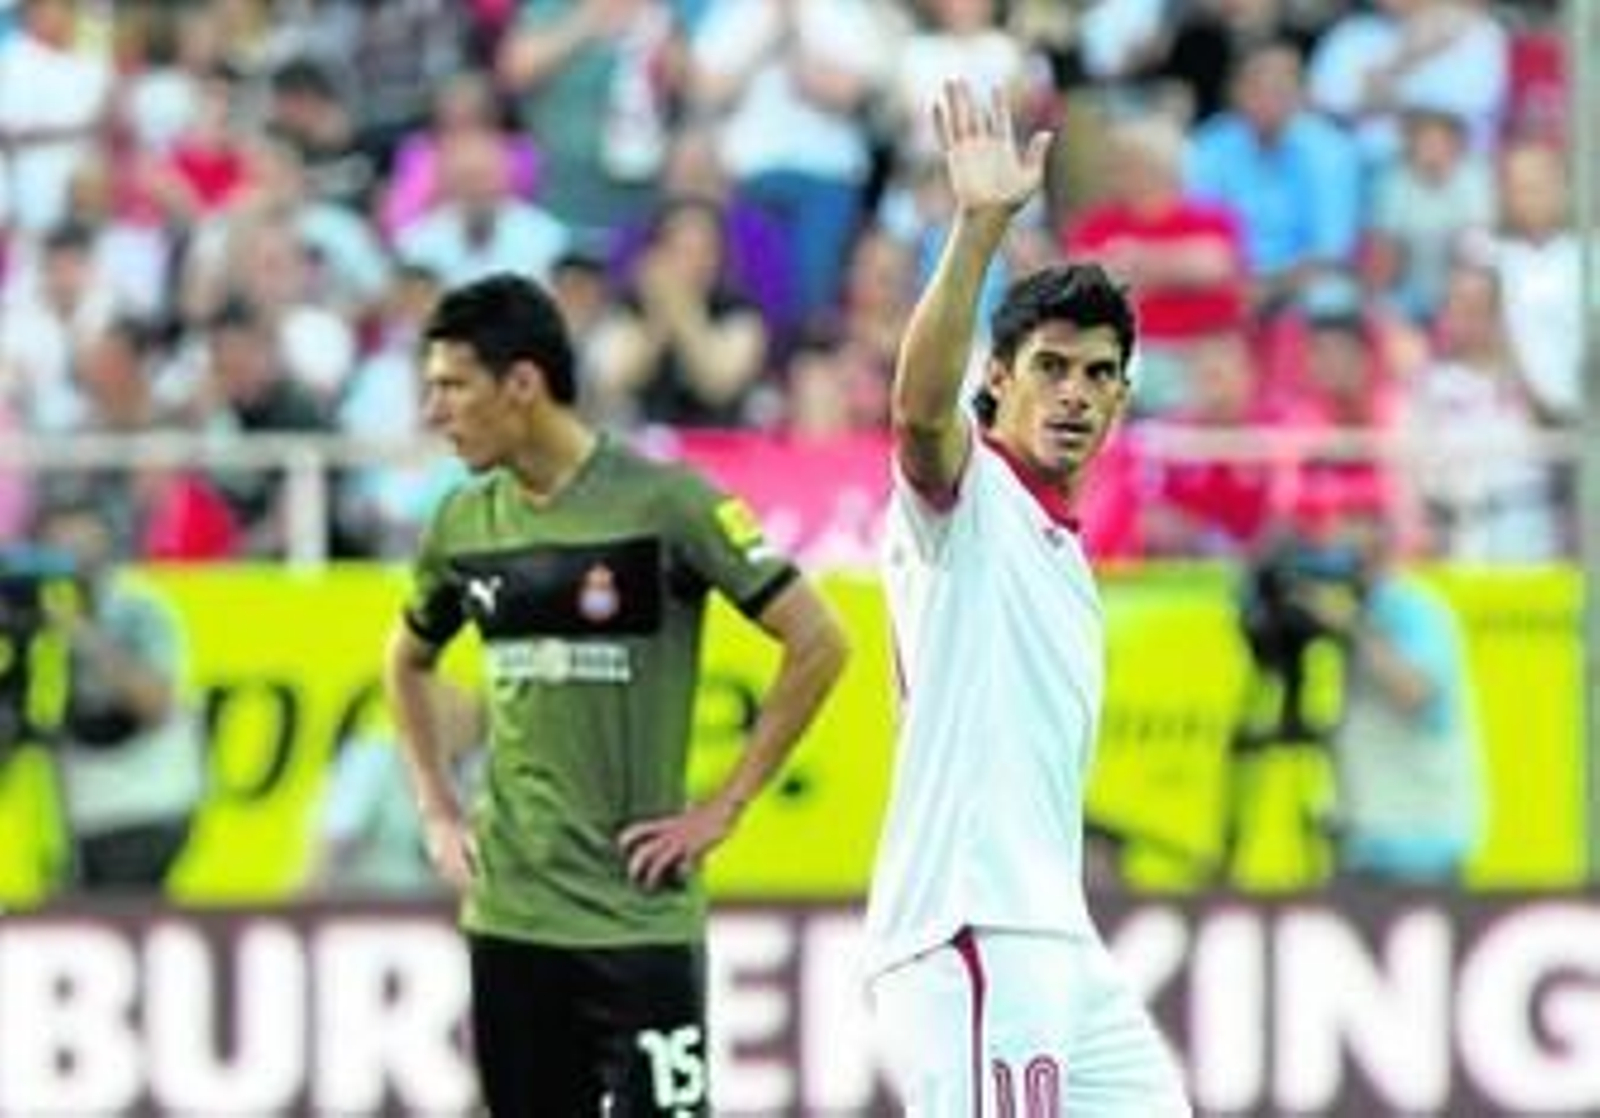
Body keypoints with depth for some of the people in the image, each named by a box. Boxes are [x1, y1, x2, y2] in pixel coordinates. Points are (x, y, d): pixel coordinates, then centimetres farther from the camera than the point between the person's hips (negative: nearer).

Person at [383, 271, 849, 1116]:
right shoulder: (464, 523, 7)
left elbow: (818, 643, -10)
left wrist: (722, 810, -10)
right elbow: (408, 662, 27)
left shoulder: (663, 501, -10)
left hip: (640, 916, -6)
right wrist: (437, 813, 14)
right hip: (507, 915, 6)